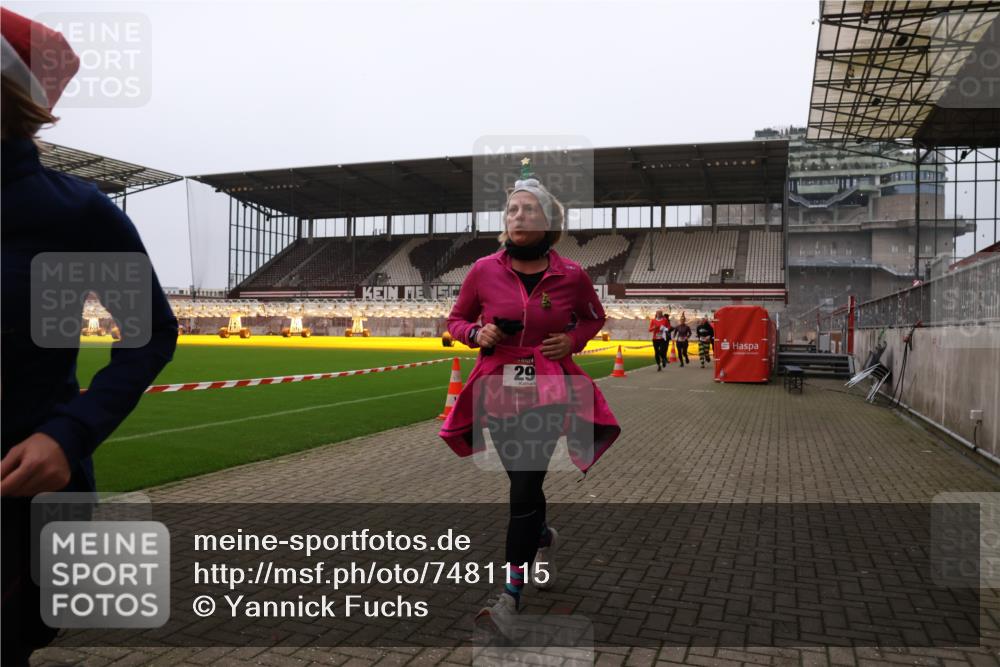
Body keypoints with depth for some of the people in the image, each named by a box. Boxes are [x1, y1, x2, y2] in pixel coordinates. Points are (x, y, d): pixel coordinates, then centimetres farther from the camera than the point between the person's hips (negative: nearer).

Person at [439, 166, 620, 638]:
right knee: (523, 482, 16)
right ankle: (544, 538, 49)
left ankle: (511, 597, -7)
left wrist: (572, 339, -4)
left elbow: (594, 317, 15)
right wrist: (476, 333, -11)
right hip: (498, 388, 3)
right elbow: (456, 320, 10)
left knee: (524, 486, -13)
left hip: (549, 391, -2)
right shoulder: (484, 271, -3)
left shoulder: (571, 275, -4)